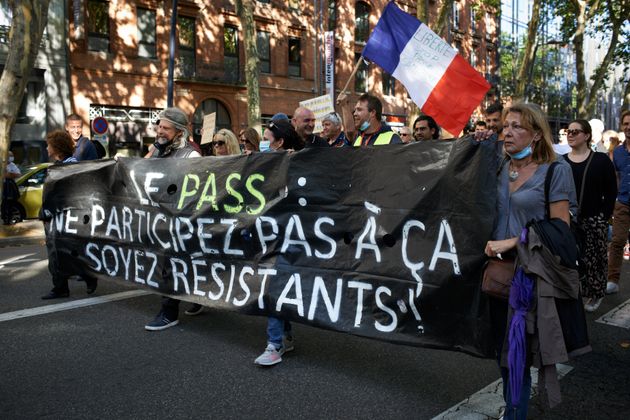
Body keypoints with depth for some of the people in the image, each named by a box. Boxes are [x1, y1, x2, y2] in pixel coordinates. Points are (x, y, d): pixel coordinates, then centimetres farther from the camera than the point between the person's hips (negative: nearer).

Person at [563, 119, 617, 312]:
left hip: (594, 220, -2)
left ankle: (595, 295, 19)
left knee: (593, 259, 3)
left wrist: (604, 216, -7)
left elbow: (611, 191, -1)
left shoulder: (601, 160, -1)